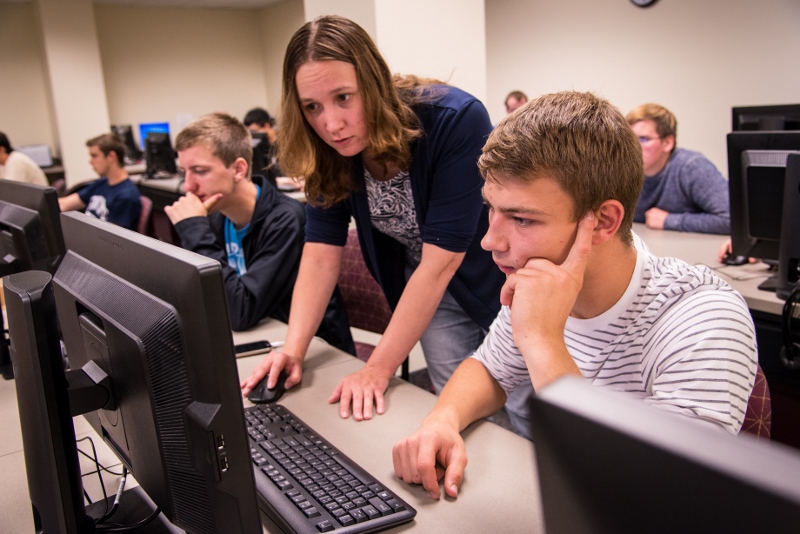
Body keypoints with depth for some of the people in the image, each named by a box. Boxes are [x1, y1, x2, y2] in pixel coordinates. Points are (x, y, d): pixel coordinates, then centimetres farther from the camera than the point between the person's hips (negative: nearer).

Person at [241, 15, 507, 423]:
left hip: (502, 282, -3)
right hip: (425, 294, 3)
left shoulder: (457, 121, -30)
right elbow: (321, 251, -12)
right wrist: (293, 349, -23)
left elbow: (440, 262, -31)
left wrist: (378, 368, -29)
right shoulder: (330, 151, -13)